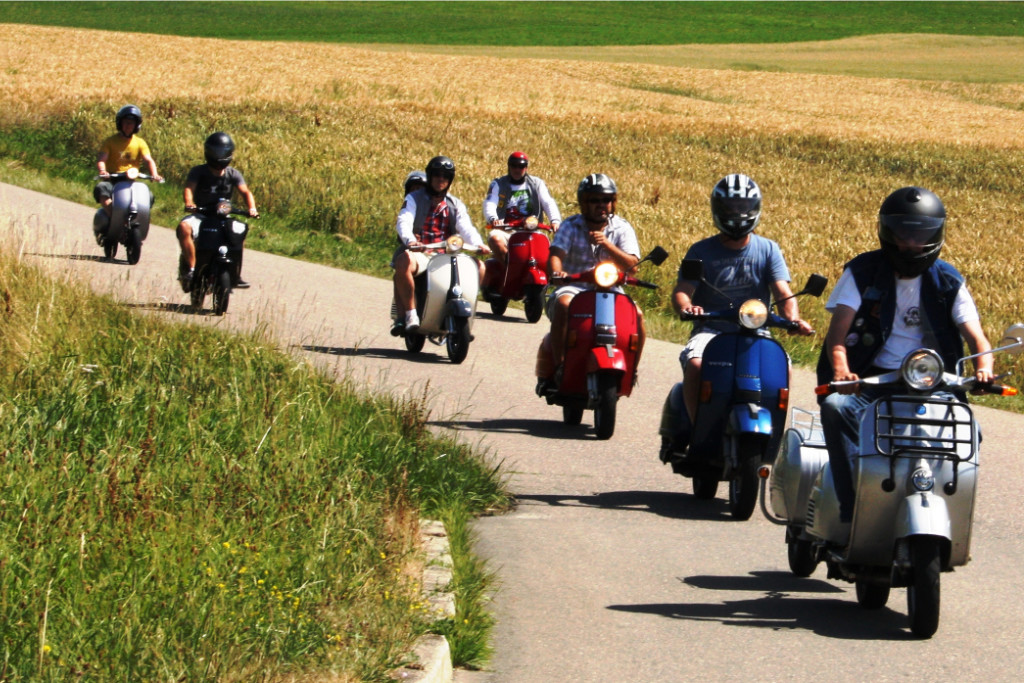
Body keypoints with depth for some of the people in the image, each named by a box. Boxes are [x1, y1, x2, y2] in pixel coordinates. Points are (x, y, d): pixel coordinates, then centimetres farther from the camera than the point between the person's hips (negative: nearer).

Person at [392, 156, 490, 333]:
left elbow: (466, 227, 3)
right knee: (404, 262, -39)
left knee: (479, 267, -14)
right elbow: (403, 222, -10)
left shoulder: (455, 204, 19)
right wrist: (410, 240, -33)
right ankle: (410, 313, -31)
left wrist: (478, 244, -19)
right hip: (419, 251, -4)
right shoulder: (414, 198, 7)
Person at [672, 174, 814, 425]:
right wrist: (686, 308, -32)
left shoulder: (768, 250, 8)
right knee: (695, 365, -32)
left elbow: (783, 293, -3)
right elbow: (682, 291, -6)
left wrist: (793, 319, -26)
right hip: (711, 331, -1)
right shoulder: (701, 251, 5)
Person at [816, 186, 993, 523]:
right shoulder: (862, 273, 4)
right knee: (836, 407, -34)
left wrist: (983, 367, -25)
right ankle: (852, 507, -36)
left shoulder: (948, 283, 9)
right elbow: (837, 329, -8)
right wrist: (840, 369, -31)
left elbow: (975, 335, 0)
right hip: (868, 381, -1)